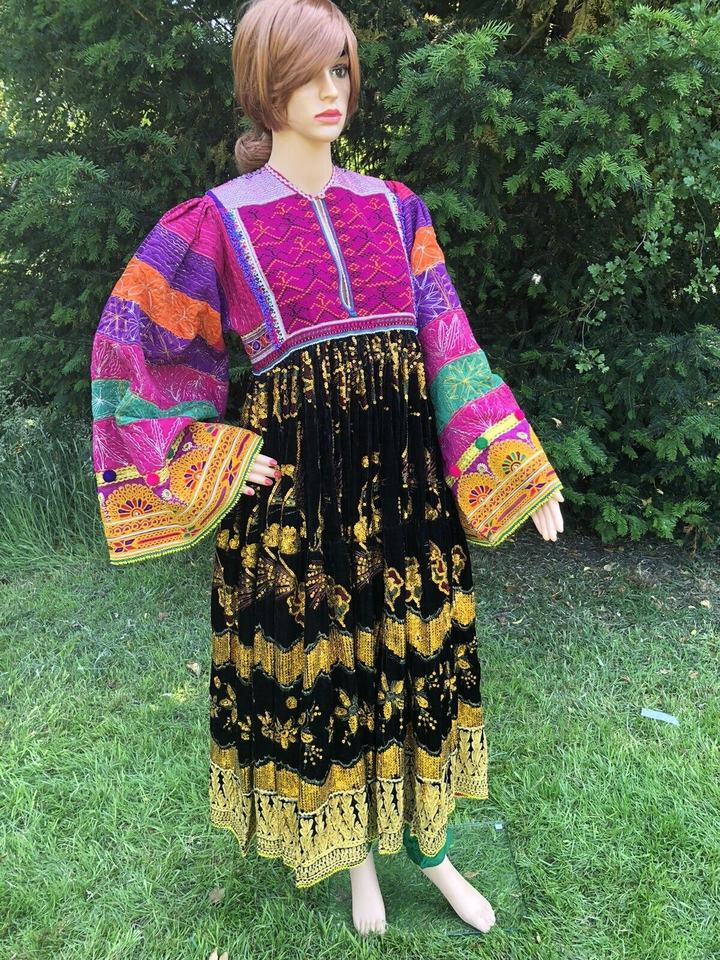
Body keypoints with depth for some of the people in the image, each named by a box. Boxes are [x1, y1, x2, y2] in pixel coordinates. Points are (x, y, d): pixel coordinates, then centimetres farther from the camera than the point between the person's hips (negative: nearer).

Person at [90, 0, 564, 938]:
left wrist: (520, 470, 0)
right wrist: (206, 465, -5)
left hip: (404, 470, 3)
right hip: (293, 482, -3)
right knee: (316, 673, 11)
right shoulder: (216, 221, -4)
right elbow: (132, 343, 0)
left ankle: (430, 848, 38)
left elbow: (448, 343, 5)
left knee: (415, 661, 13)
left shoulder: (395, 207, 7)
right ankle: (357, 859, 38)